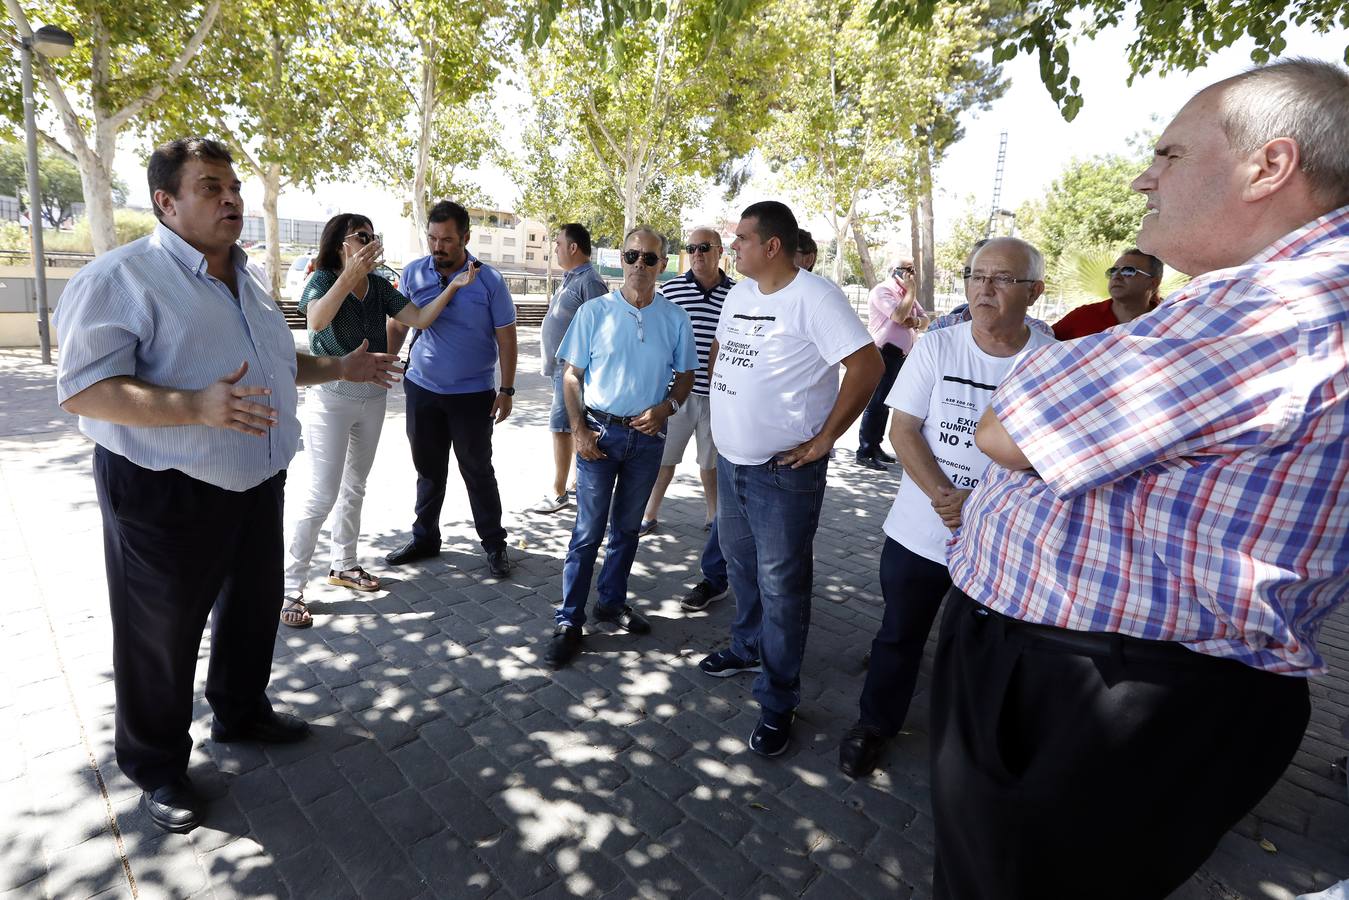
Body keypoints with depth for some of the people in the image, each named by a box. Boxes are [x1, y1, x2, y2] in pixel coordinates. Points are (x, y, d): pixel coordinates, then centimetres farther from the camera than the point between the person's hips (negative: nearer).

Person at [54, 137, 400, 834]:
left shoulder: (244, 280, 11)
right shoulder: (122, 277, -15)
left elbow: (277, 363, 23)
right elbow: (83, 389, -22)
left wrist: (340, 368, 10)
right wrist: (197, 407, -36)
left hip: (257, 485, 8)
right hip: (164, 495, -7)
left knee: (254, 609, 22)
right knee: (160, 637, 10)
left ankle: (242, 712, 45)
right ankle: (158, 769, 32)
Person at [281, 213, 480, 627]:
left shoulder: (379, 286, 2)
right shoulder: (323, 280, -12)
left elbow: (420, 319, -1)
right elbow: (317, 321, -32)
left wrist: (453, 287, -10)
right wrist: (351, 273, -41)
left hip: (373, 396, 6)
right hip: (331, 396, -6)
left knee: (355, 487, 16)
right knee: (323, 495, -7)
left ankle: (343, 565, 32)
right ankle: (290, 588, 6)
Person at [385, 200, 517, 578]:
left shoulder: (489, 281, -9)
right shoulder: (413, 273, -1)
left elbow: (506, 337, -6)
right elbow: (397, 323, 9)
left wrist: (506, 390, -9)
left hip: (473, 394, -3)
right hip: (422, 389, 3)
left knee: (478, 470, 4)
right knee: (428, 468, 14)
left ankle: (494, 544, 18)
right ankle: (425, 538, 29)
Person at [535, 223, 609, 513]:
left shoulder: (590, 282, -16)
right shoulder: (570, 278, 15)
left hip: (572, 367, -10)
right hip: (561, 365, 10)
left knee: (561, 426, -7)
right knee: (573, 426, 16)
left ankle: (558, 492, 2)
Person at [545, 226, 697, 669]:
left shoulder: (675, 319, 2)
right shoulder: (595, 312, -3)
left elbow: (685, 375, 8)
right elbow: (573, 375, -1)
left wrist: (666, 407, -11)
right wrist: (579, 430, -10)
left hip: (648, 436, 2)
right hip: (600, 432, -2)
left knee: (627, 527, 15)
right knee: (588, 530, 1)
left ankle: (612, 601, 33)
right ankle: (569, 621, 12)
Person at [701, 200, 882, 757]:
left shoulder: (814, 296, -16)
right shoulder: (739, 292, 9)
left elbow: (867, 366, -21)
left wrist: (824, 440, -18)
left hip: (783, 472, -8)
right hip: (730, 461, 8)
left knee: (780, 586, 2)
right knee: (741, 566, 23)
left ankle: (778, 702, 18)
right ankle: (747, 648, 46)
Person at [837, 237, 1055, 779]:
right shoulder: (937, 347, -5)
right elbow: (902, 431, -7)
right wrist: (947, 498, -19)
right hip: (918, 533, 1)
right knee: (899, 636, 16)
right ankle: (874, 725, 39)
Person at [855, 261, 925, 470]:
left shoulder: (907, 294, 17)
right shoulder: (882, 291, -10)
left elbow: (924, 319, 16)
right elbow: (899, 316, -23)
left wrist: (916, 321, -7)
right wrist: (912, 290, -12)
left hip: (902, 356, 9)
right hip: (885, 354, -9)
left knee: (884, 404, 14)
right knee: (876, 404, -9)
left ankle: (875, 447, 22)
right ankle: (864, 453, -5)